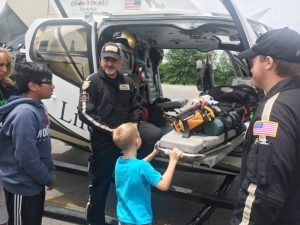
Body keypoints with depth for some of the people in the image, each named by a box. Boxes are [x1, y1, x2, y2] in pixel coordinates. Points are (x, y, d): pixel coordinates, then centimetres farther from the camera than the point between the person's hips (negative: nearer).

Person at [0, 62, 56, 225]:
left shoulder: (38, 107, 3)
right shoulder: (25, 114, -27)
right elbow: (27, 158, -28)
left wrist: (50, 172, 7)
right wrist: (49, 179, -15)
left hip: (35, 183, 9)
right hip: (22, 187, -9)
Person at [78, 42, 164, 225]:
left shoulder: (127, 82, 7)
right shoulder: (93, 82, -8)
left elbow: (136, 108, 13)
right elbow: (85, 113, -15)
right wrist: (111, 130, -19)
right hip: (103, 138, -4)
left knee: (155, 134, -17)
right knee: (101, 182, 5)